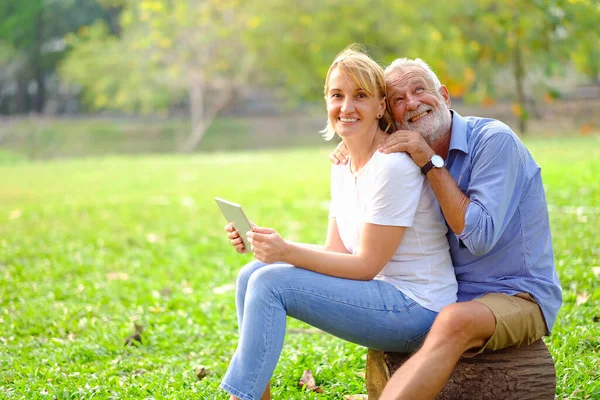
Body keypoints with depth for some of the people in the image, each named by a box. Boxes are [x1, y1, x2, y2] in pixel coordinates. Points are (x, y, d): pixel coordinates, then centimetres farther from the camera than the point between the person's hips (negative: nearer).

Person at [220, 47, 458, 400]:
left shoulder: (393, 166, -18)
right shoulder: (343, 168, 10)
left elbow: (367, 265, -17)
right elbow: (336, 252, 8)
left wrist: (287, 251, -24)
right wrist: (269, 242, -7)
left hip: (417, 307, -9)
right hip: (377, 293, 9)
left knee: (270, 283, -20)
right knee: (251, 274, 0)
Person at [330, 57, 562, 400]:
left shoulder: (494, 140, -16)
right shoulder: (421, 155, 6)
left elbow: (480, 237, -25)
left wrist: (431, 163, -23)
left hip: (519, 297, -8)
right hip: (455, 296, 8)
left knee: (455, 320, -37)